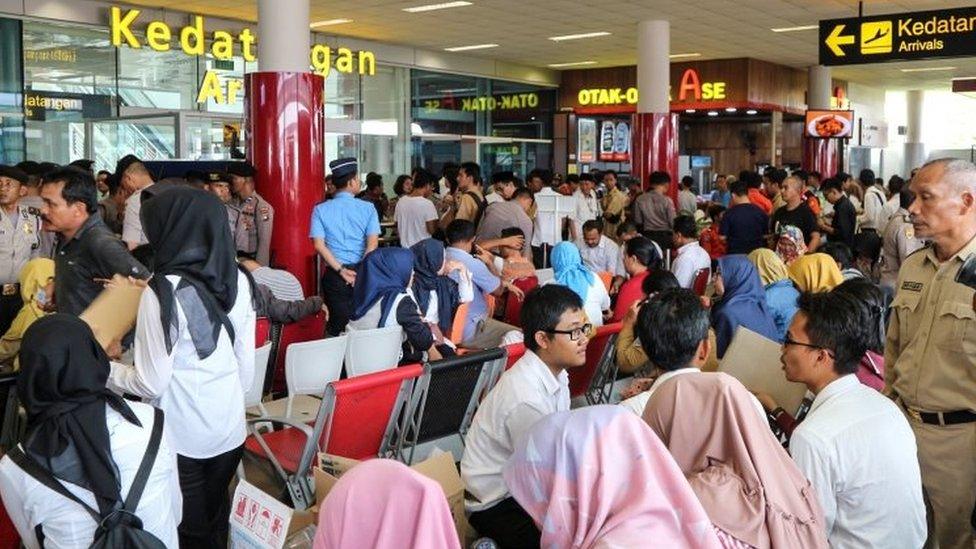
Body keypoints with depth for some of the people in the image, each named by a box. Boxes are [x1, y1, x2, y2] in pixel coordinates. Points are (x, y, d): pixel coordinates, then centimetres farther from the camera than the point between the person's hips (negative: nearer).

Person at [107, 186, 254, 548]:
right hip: (231, 432, 5)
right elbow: (247, 367, 5)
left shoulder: (165, 291, -20)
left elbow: (151, 383, -15)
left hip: (182, 440, -5)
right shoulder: (238, 280, -2)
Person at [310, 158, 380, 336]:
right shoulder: (368, 208, -1)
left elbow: (319, 246, -6)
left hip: (334, 275, 1)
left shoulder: (321, 210, 2)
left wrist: (341, 271, -7)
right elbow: (373, 244, -9)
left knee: (337, 327, 6)